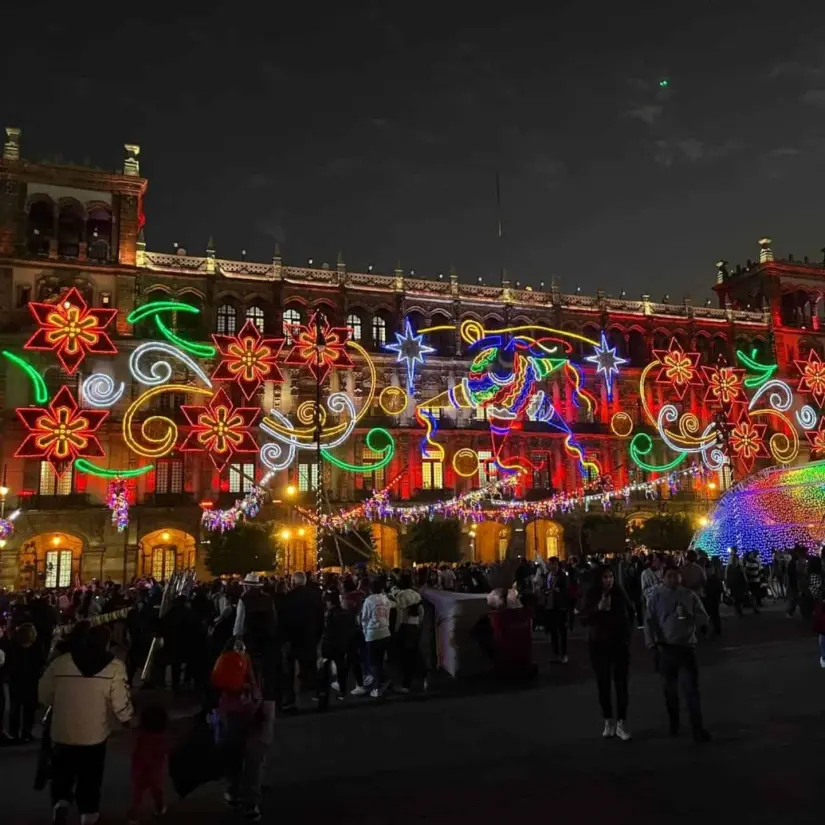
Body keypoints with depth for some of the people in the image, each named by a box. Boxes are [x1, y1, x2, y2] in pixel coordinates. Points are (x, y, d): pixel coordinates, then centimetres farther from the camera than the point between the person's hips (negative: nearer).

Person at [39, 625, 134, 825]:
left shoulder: (59, 662, -9)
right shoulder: (114, 666, -15)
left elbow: (44, 696, 2)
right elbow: (120, 703, -16)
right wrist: (129, 719, 4)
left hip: (62, 733, 1)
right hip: (94, 734, -1)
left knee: (62, 773, 24)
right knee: (90, 778, 20)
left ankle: (60, 802, 4)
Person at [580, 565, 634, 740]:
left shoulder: (620, 594, -4)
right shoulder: (591, 596, -6)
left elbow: (630, 612, 14)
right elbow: (584, 620, -10)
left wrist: (628, 630, 8)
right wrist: (598, 609, -23)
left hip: (620, 644, 0)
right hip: (599, 645, 0)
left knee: (621, 683, 1)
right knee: (603, 684, 6)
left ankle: (621, 723, 8)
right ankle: (608, 721, 18)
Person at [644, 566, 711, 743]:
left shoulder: (689, 595, 3)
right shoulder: (656, 596, -1)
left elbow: (703, 618, 3)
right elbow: (649, 621, -3)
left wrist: (689, 616, -16)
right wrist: (652, 643, -10)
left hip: (686, 647, 0)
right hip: (665, 648, 0)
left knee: (691, 688, -4)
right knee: (670, 689, 13)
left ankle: (697, 728, 0)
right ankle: (674, 724, 28)